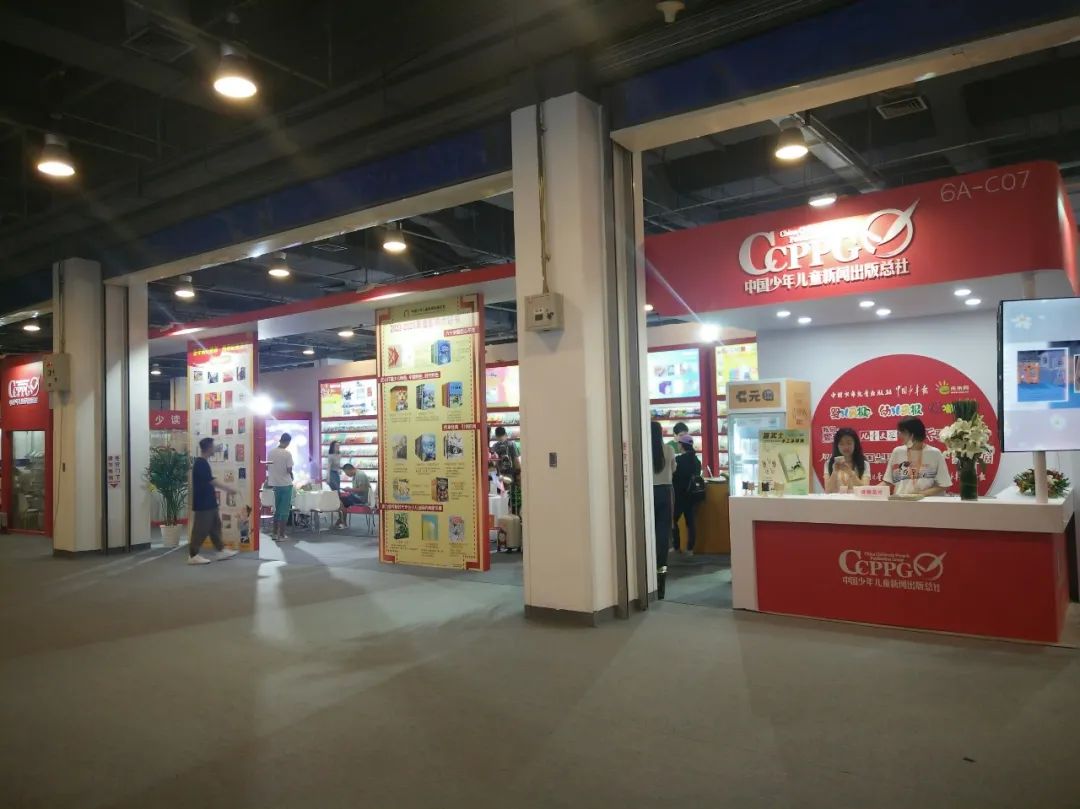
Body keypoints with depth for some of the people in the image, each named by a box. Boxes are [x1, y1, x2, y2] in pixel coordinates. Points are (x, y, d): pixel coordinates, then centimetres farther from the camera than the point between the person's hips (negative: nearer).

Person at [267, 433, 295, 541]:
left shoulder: (271, 452, 2)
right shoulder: (287, 453, -14)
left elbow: (267, 467, 8)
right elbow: (289, 470, -15)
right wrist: (292, 476, 5)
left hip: (275, 484, 6)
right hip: (286, 484, -6)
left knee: (277, 509, 16)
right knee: (285, 510, 1)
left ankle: (275, 533, 18)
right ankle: (281, 535, 2)